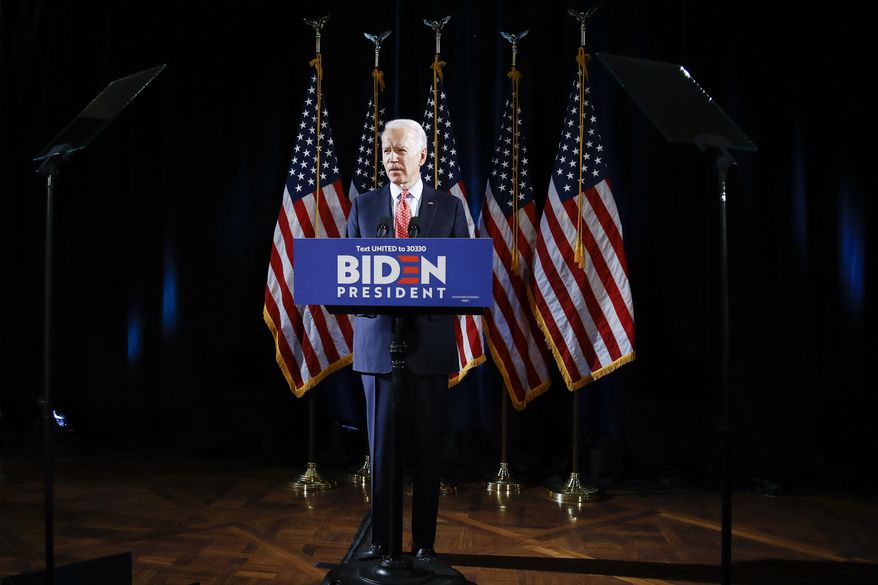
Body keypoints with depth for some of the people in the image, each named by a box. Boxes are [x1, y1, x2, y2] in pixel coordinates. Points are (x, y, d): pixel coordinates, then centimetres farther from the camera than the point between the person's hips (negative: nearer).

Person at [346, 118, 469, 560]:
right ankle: (380, 540, 19)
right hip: (378, 340, 1)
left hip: (429, 340, 0)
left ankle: (425, 541, 20)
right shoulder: (363, 206, 8)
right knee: (381, 445, 6)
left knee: (427, 447, 7)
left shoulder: (449, 207, 5)